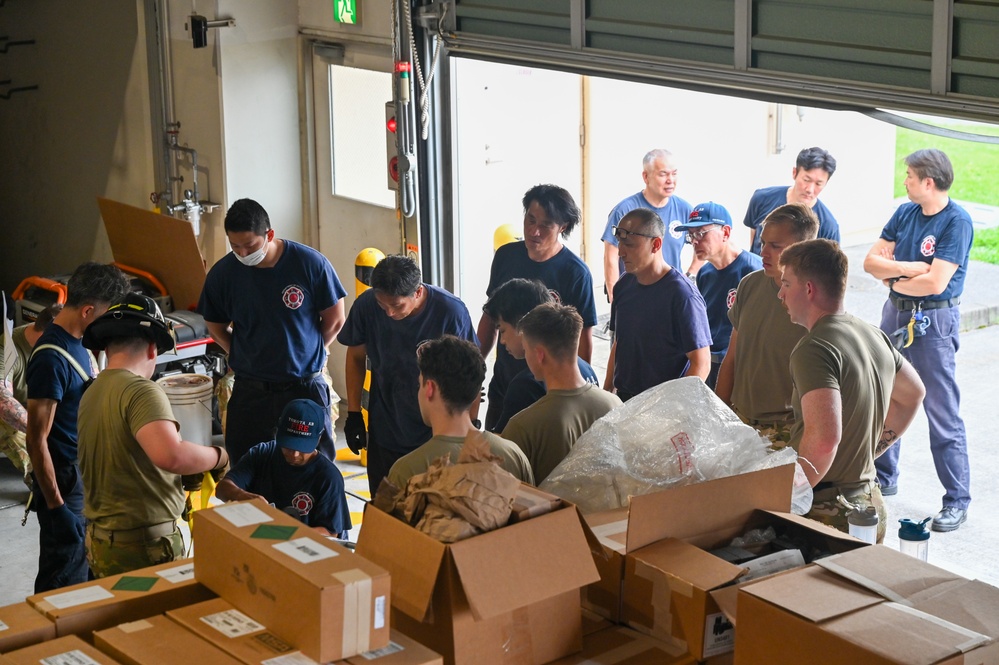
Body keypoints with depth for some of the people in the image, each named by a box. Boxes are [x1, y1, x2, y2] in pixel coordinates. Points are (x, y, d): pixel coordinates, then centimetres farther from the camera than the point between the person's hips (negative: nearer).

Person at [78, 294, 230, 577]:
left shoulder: (91, 393, 10)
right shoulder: (141, 391, -16)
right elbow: (170, 456, -32)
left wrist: (181, 479, 15)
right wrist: (218, 456, -14)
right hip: (144, 544, -8)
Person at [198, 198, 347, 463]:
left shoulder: (311, 263, -9)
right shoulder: (223, 273, -4)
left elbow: (334, 321, 3)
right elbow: (216, 327, 12)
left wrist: (305, 356, 6)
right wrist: (246, 359, 3)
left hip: (305, 389, -1)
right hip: (249, 392, 2)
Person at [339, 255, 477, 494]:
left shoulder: (451, 311, -19)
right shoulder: (366, 305, -13)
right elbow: (356, 357, 5)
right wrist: (353, 413, 4)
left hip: (436, 432, -2)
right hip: (385, 434, 2)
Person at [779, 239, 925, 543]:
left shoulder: (813, 349, -18)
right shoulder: (875, 336, 11)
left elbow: (823, 439, -31)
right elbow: (912, 393, 29)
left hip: (828, 509, -9)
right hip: (870, 501, 9)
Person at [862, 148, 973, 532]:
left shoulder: (957, 222, -16)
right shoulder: (905, 213, 5)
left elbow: (935, 283, -22)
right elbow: (871, 261, 2)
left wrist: (894, 280, -7)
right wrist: (908, 267, -15)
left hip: (933, 322, -8)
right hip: (896, 314, 8)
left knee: (942, 414, -5)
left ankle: (957, 501, 1)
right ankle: (883, 478, 34)